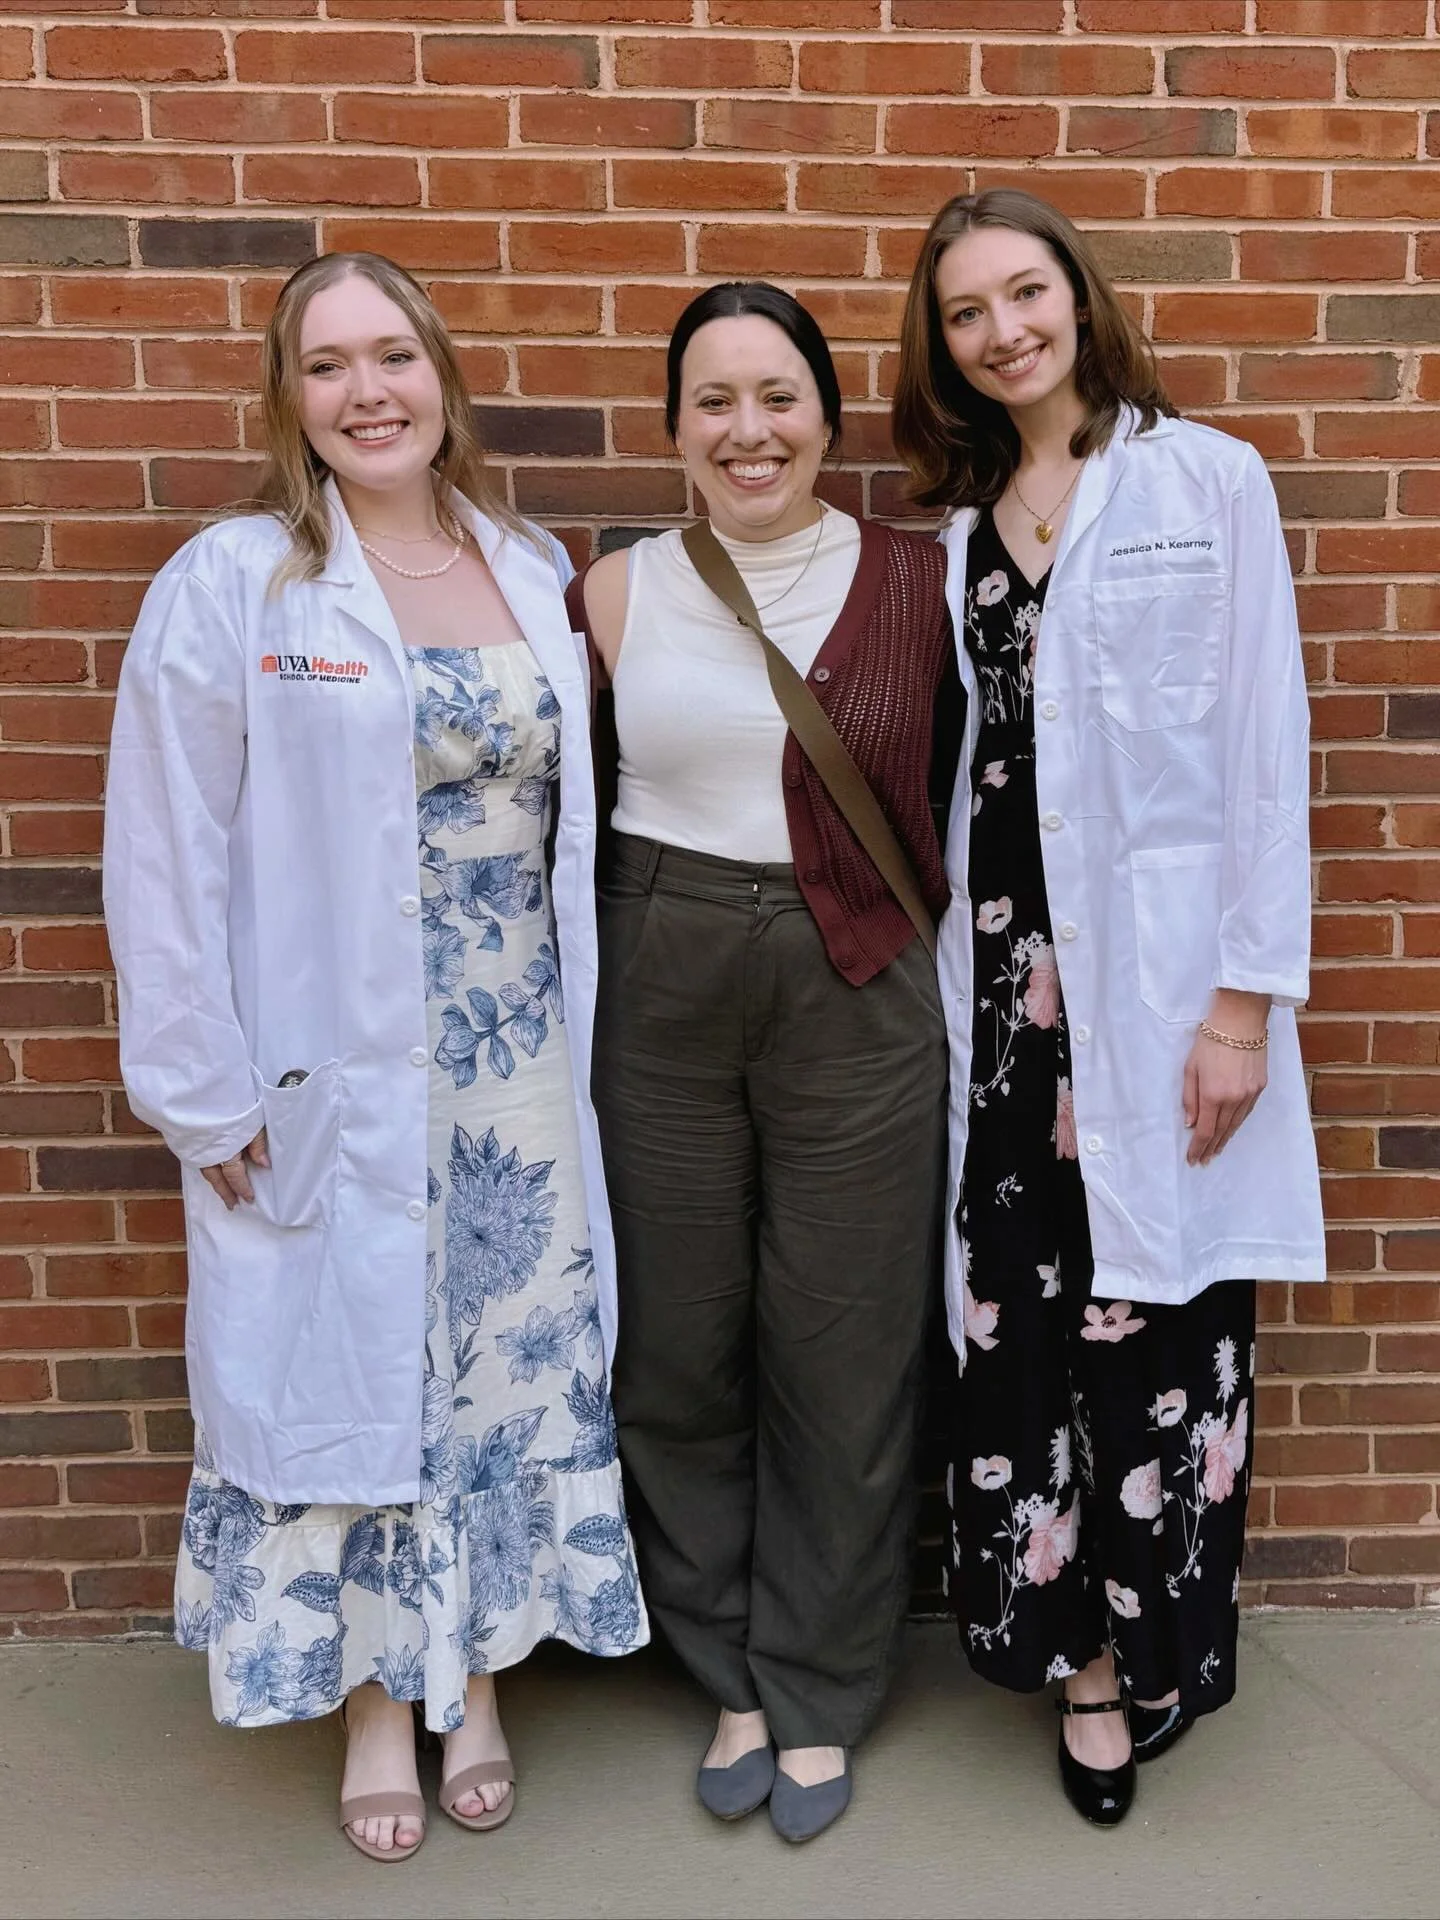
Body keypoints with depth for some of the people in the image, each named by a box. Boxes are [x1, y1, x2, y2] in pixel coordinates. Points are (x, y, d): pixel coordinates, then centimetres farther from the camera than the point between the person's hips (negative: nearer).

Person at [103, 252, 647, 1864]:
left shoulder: (534, 572, 6)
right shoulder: (230, 585, -7)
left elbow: (571, 810, 7)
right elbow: (171, 861, -9)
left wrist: (586, 1031, 2)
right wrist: (206, 1096, -11)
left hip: (521, 1063, 4)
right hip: (333, 1075, -4)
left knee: (515, 1363, 13)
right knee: (350, 1362, 9)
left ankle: (473, 1676, 35)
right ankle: (374, 1701, 31)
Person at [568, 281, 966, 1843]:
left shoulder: (916, 582, 0)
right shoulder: (616, 592, 3)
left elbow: (964, 791, 5)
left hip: (860, 993, -1)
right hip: (660, 990, 2)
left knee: (845, 1348, 7)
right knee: (681, 1340, 11)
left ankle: (821, 1690, 28)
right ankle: (731, 1670, 33)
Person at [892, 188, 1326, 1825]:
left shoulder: (1207, 479, 1)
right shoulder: (959, 521, 14)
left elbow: (1264, 746, -4)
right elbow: (964, 755, 14)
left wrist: (1251, 994, -10)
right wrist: (944, 968, 5)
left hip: (1163, 973, -4)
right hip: (1009, 967, 4)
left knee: (1158, 1319, 1)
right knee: (1014, 1308, 5)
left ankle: (1146, 1650, 22)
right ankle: (1067, 1639, 24)